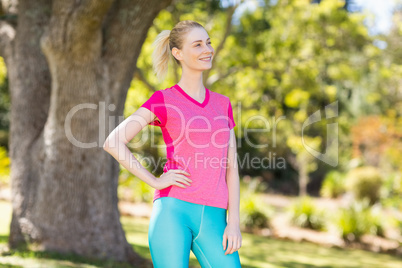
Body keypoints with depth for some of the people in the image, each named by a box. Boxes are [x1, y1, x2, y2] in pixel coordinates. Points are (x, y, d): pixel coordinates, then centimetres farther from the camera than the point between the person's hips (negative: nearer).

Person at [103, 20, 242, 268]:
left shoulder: (223, 104, 15)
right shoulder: (163, 101, 2)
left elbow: (231, 166, 11)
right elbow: (113, 142, -4)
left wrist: (234, 222, 2)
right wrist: (155, 181, -7)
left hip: (213, 219, 4)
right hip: (173, 211, -4)